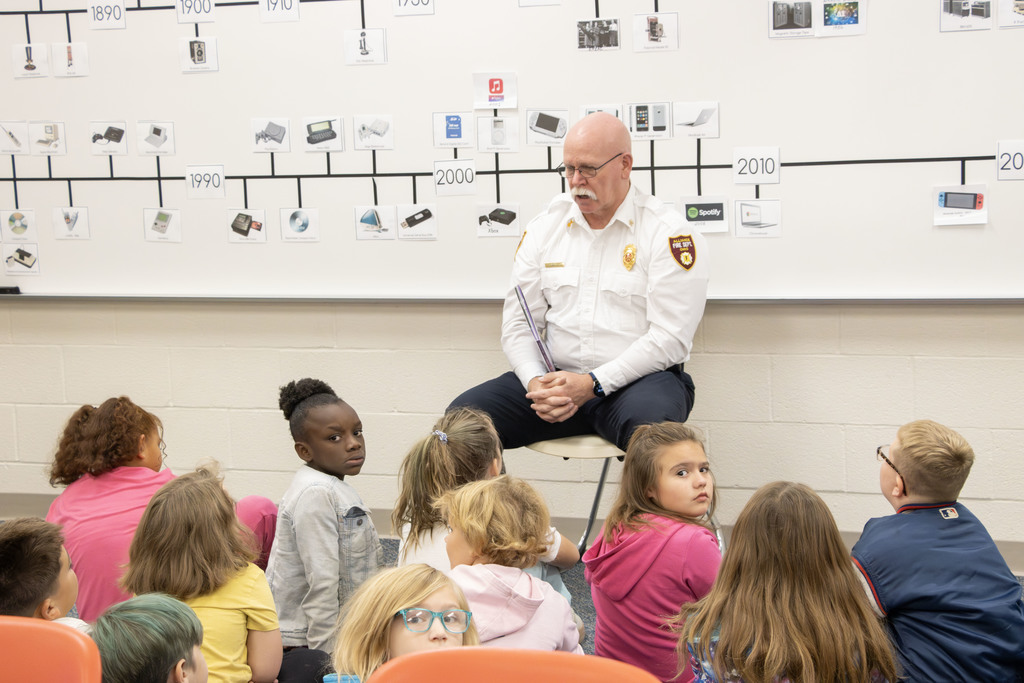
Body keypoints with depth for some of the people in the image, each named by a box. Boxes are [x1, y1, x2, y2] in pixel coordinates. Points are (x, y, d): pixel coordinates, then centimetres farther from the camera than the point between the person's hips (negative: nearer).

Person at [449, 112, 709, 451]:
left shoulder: (668, 233, -4)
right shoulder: (545, 226, 11)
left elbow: (670, 337, -11)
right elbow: (518, 323, 10)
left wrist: (592, 384, -18)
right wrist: (536, 383, -10)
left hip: (638, 380, -4)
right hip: (555, 377, 4)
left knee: (650, 425, -39)